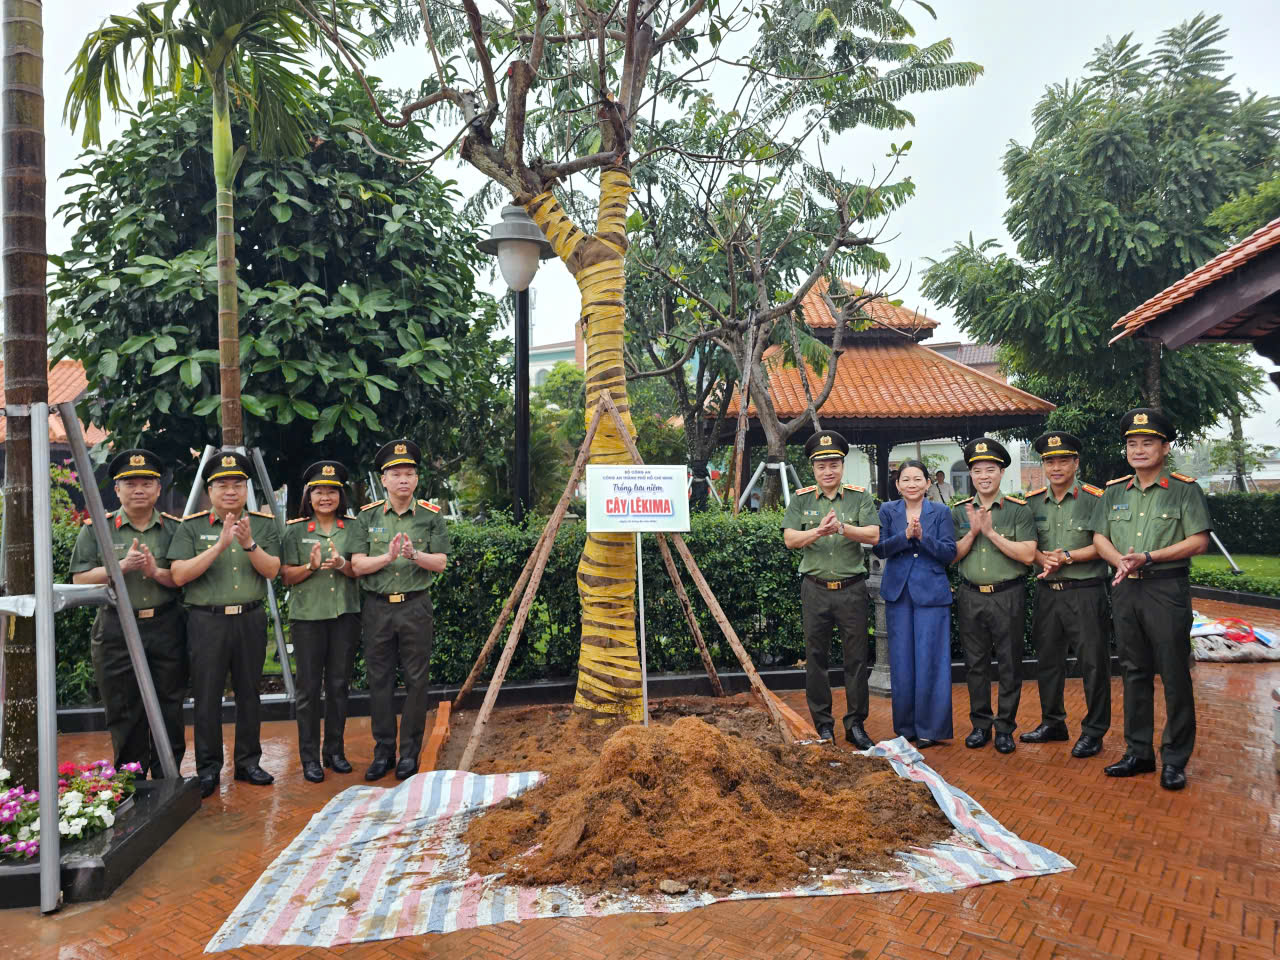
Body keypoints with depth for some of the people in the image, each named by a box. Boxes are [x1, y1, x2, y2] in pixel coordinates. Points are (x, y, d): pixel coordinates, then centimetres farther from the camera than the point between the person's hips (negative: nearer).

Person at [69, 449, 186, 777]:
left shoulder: (175, 528, 6)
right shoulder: (97, 529, 4)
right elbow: (80, 579, -2)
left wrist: (156, 572, -15)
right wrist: (122, 566, -15)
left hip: (166, 629, 1)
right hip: (117, 634, -1)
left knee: (170, 710, 7)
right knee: (125, 713, 7)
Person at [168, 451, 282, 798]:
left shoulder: (264, 524, 6)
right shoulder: (191, 527, 2)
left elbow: (272, 570, -4)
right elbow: (179, 575, -10)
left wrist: (249, 544, -20)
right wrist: (219, 545, -19)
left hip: (250, 619, 2)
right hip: (207, 620, -2)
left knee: (248, 692, 10)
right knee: (207, 695, 3)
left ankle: (247, 761, 23)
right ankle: (208, 768, 17)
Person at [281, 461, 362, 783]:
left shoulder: (354, 527, 6)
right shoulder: (295, 531, 3)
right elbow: (287, 576, 1)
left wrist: (342, 565, -15)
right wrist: (311, 566, -16)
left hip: (345, 614, 1)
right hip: (307, 615, -1)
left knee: (339, 684, 9)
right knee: (309, 687, 2)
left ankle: (335, 751, 21)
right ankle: (309, 757, 13)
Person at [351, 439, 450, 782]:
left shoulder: (431, 516, 1)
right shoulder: (367, 517, 4)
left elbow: (440, 562, -4)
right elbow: (358, 565, -2)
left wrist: (414, 554, -23)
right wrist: (388, 556, -19)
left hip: (415, 606, -1)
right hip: (377, 607, 1)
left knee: (416, 680, 4)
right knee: (380, 680, 8)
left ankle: (410, 751, 15)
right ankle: (383, 750, 20)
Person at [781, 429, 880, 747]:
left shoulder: (860, 497, 3)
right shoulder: (801, 500, 5)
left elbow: (874, 535, -10)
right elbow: (790, 539, -6)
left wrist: (844, 528, -27)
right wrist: (818, 532, -23)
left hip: (852, 588, 0)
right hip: (815, 588, 1)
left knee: (856, 658, 4)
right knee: (816, 658, 6)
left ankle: (856, 724, 17)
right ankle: (823, 724, 19)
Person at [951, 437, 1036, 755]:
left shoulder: (1018, 510, -3)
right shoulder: (959, 511, 6)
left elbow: (1028, 555, -13)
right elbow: (952, 555, 2)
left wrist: (991, 532, -17)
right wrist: (973, 532, -13)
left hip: (1007, 596, -3)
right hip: (970, 596, 3)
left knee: (1009, 665, 6)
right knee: (975, 663, 10)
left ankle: (1005, 728, 19)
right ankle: (980, 725, 23)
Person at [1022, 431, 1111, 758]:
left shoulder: (1094, 498, -5)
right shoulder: (1033, 501, 9)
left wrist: (1067, 556, -16)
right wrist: (1043, 559, -10)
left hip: (1085, 593, -5)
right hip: (1046, 592, 5)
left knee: (1093, 663, 0)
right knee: (1048, 660, 13)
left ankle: (1093, 731, 13)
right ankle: (1053, 723, 28)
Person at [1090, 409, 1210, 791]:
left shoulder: (1185, 490, -3)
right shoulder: (1114, 492, 11)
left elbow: (1199, 541, -9)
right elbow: (1100, 538, 10)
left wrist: (1149, 557, -17)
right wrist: (1120, 561, -10)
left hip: (1167, 590, -5)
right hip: (1125, 589, 5)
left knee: (1174, 676, 1)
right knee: (1134, 673, 11)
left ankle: (1175, 759, 12)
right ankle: (1138, 752, 21)